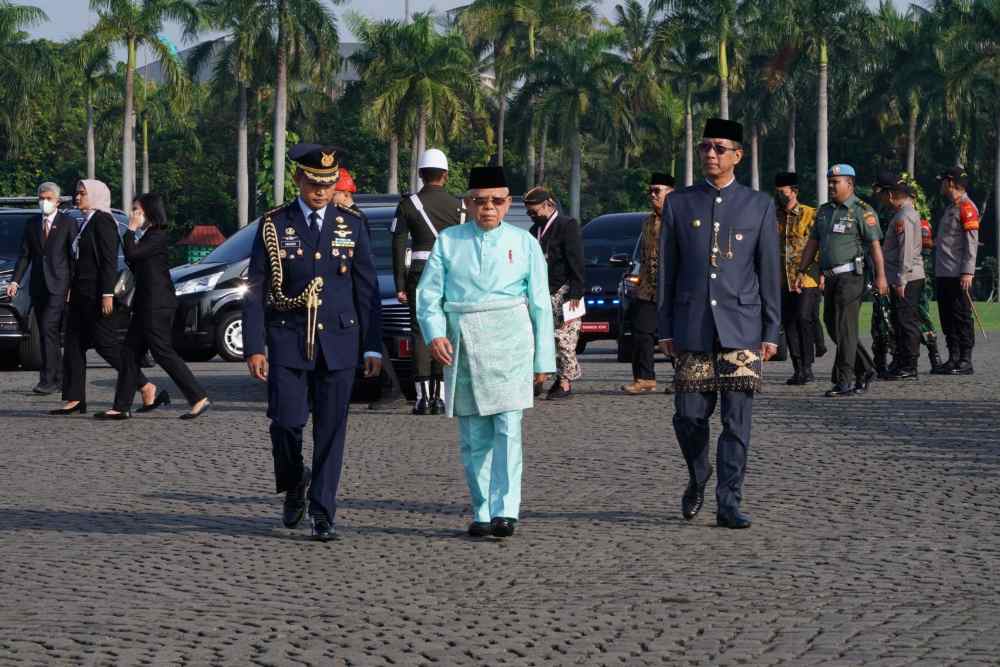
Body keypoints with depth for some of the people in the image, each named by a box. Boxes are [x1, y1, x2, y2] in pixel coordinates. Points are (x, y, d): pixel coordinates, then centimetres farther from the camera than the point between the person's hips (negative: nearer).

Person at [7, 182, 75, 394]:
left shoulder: (68, 223, 0)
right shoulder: (32, 224, 14)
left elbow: (74, 256, -2)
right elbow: (25, 255, 12)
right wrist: (15, 281, -1)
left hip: (58, 286, -5)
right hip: (38, 287, 5)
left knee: (48, 330, -14)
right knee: (48, 334, 8)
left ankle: (48, 380, -15)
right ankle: (58, 378, 14)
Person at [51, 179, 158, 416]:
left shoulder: (102, 222, -12)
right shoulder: (85, 223, 17)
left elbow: (109, 261, -18)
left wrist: (107, 295, -23)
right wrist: (72, 291, 19)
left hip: (96, 295, -10)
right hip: (80, 294, 10)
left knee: (106, 344, -8)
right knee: (73, 345, 6)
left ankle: (145, 387, 0)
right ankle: (74, 399, 7)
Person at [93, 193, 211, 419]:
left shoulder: (158, 237, -12)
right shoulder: (148, 236, 18)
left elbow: (132, 254, -21)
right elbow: (135, 266, 21)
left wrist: (131, 230, -8)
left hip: (157, 306, -10)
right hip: (145, 305, 10)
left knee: (163, 352, -9)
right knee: (130, 352, 7)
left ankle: (199, 398, -5)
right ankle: (122, 407, 7)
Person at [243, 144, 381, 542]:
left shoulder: (351, 227, 7)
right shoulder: (274, 226, 2)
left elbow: (366, 290, 9)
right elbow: (255, 290, 1)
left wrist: (373, 347, 3)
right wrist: (254, 347, -6)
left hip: (337, 342, 1)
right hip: (287, 343, -1)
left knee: (331, 430, 0)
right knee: (287, 421, -9)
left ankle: (322, 515, 6)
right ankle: (294, 484, 20)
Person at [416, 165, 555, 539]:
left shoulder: (524, 243, 10)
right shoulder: (449, 241, 11)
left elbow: (540, 304, 11)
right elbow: (428, 294, 6)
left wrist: (543, 359, 9)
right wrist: (434, 334, -11)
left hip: (509, 341, -2)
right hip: (462, 342, 2)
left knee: (508, 427, -12)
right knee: (473, 435, 2)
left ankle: (505, 512, -17)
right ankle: (482, 513, 8)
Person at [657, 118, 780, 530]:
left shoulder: (759, 206, 5)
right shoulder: (679, 204, 7)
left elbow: (770, 273, 5)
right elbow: (667, 270, 9)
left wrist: (771, 332, 0)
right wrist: (665, 329, 5)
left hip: (741, 327, -1)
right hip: (692, 328, 1)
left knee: (737, 420, -4)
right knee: (689, 415, 2)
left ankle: (728, 504, 0)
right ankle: (698, 478, 29)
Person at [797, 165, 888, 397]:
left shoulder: (862, 211, -6)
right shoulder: (824, 211, 16)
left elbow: (875, 245, -11)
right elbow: (812, 243, 20)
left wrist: (880, 276, -17)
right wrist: (801, 271, 14)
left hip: (850, 276, -8)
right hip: (831, 277, 8)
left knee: (845, 328, -9)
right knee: (832, 326, 10)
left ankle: (844, 382, -6)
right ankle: (865, 369, 23)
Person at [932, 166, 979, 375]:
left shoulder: (966, 207, -9)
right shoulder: (951, 208, 20)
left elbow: (971, 242, -16)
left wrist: (967, 272, -21)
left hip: (958, 275, -10)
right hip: (943, 273, 10)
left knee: (962, 318, -7)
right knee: (947, 318, 10)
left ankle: (965, 361, -5)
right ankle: (953, 358, 15)